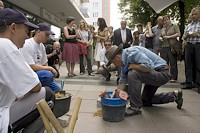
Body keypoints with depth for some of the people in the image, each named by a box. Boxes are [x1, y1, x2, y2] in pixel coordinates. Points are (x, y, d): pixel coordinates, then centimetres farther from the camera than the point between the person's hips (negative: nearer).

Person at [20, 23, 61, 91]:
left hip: (41, 74, 8)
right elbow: (32, 67, -22)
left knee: (58, 91, -4)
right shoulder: (27, 45, -16)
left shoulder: (42, 46, 10)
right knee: (48, 74, -34)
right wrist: (50, 68, -16)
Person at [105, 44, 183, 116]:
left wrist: (130, 66, -24)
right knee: (145, 100, 23)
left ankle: (135, 107, -16)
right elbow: (123, 81, 5)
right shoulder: (124, 61, 4)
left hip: (161, 73, -11)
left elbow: (148, 66, -37)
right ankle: (174, 95, 29)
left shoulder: (132, 53, -26)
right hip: (153, 75, 11)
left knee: (132, 74, -31)